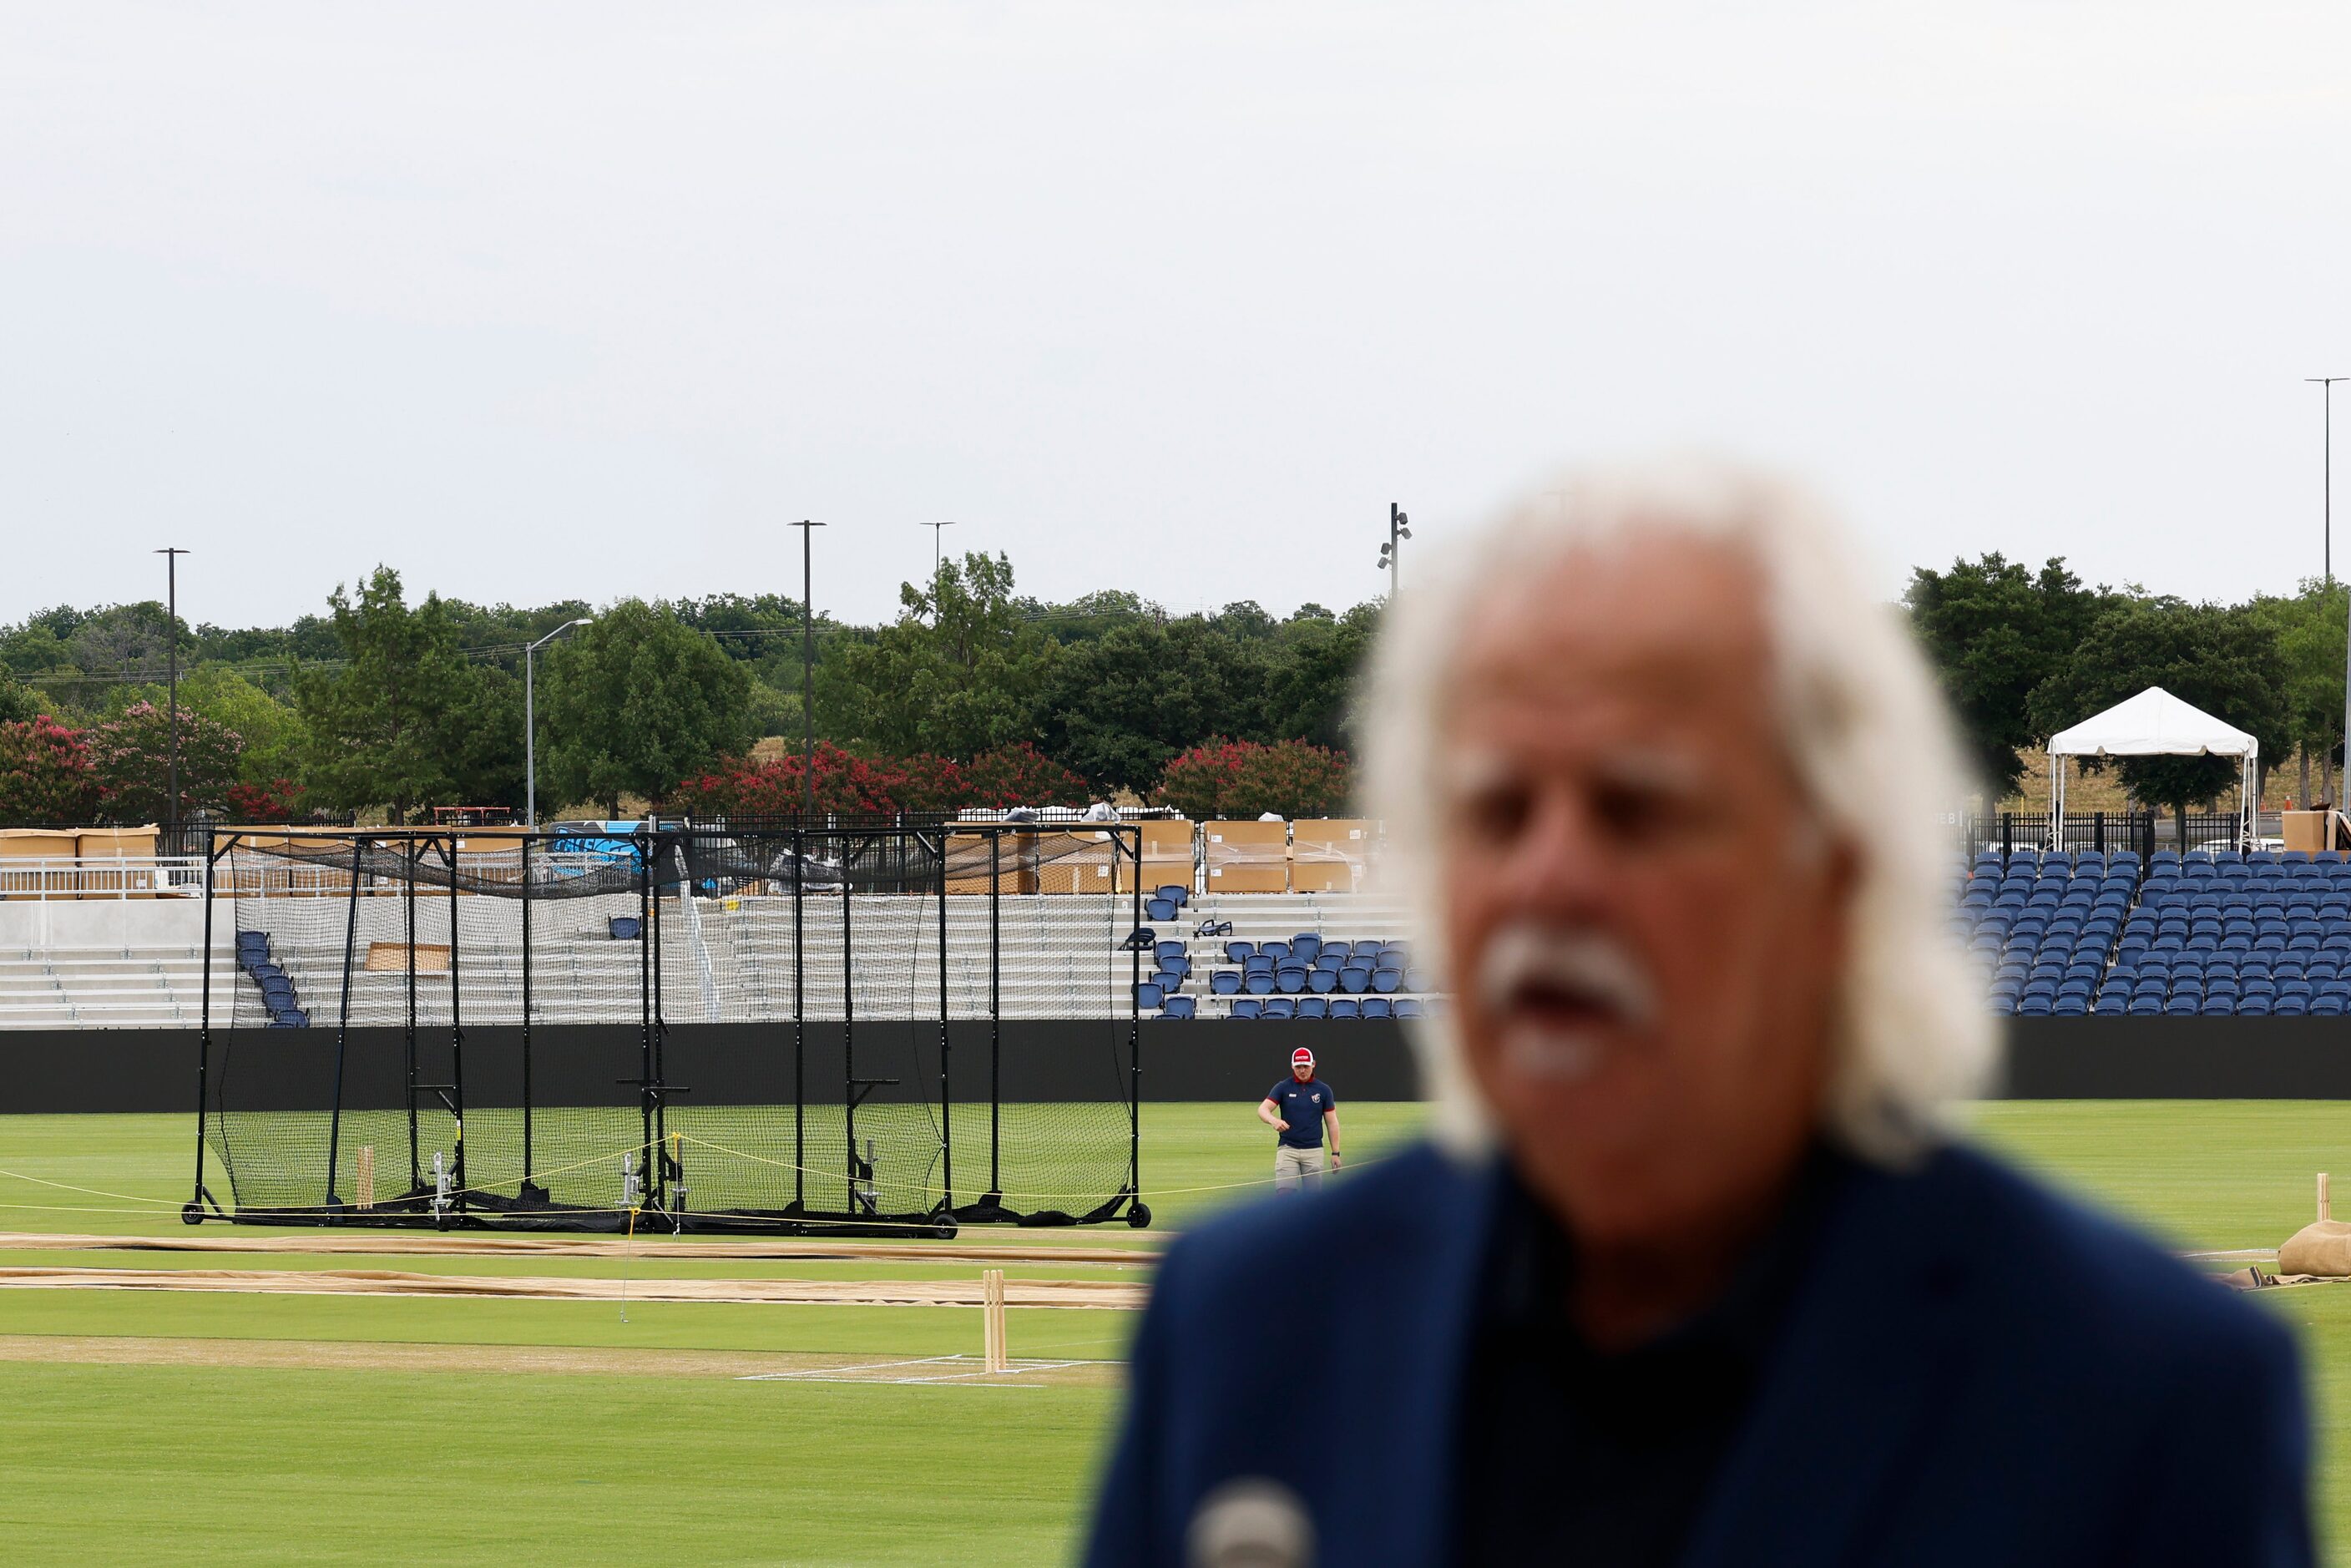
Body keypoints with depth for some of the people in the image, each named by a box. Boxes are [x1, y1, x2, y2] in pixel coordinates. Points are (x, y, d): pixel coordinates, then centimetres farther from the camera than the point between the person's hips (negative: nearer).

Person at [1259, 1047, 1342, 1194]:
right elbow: (1263, 1109, -10)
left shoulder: (1323, 1090, 5)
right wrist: (1274, 1120, -34)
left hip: (1313, 1150, 1)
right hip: (1287, 1148, -1)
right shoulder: (1283, 1088, 2)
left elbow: (1332, 1122, 8)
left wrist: (1335, 1153, 3)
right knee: (1285, 1193, -12)